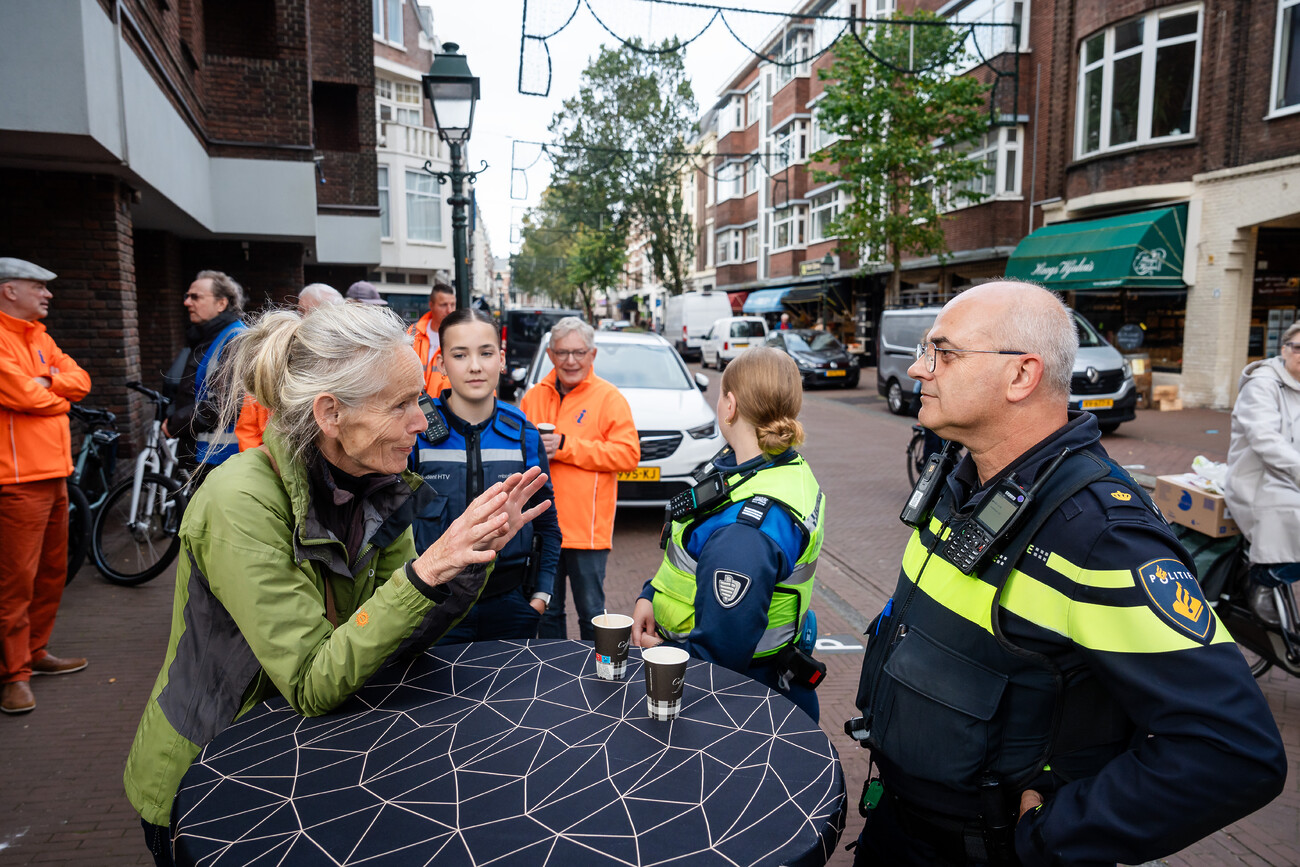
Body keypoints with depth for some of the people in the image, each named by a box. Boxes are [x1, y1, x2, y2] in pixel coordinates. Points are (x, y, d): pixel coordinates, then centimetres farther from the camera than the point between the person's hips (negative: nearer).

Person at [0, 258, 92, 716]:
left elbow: (80, 381, 11)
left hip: (53, 472, 9)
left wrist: (49, 380, -8)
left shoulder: (39, 338, 18)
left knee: (52, 571, 16)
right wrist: (59, 397, 0)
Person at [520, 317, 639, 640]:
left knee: (591, 612, 7)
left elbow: (628, 454, -13)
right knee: (546, 610, 17)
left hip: (587, 528, -4)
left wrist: (565, 446, -17)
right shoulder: (534, 396, 9)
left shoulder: (609, 398, -4)